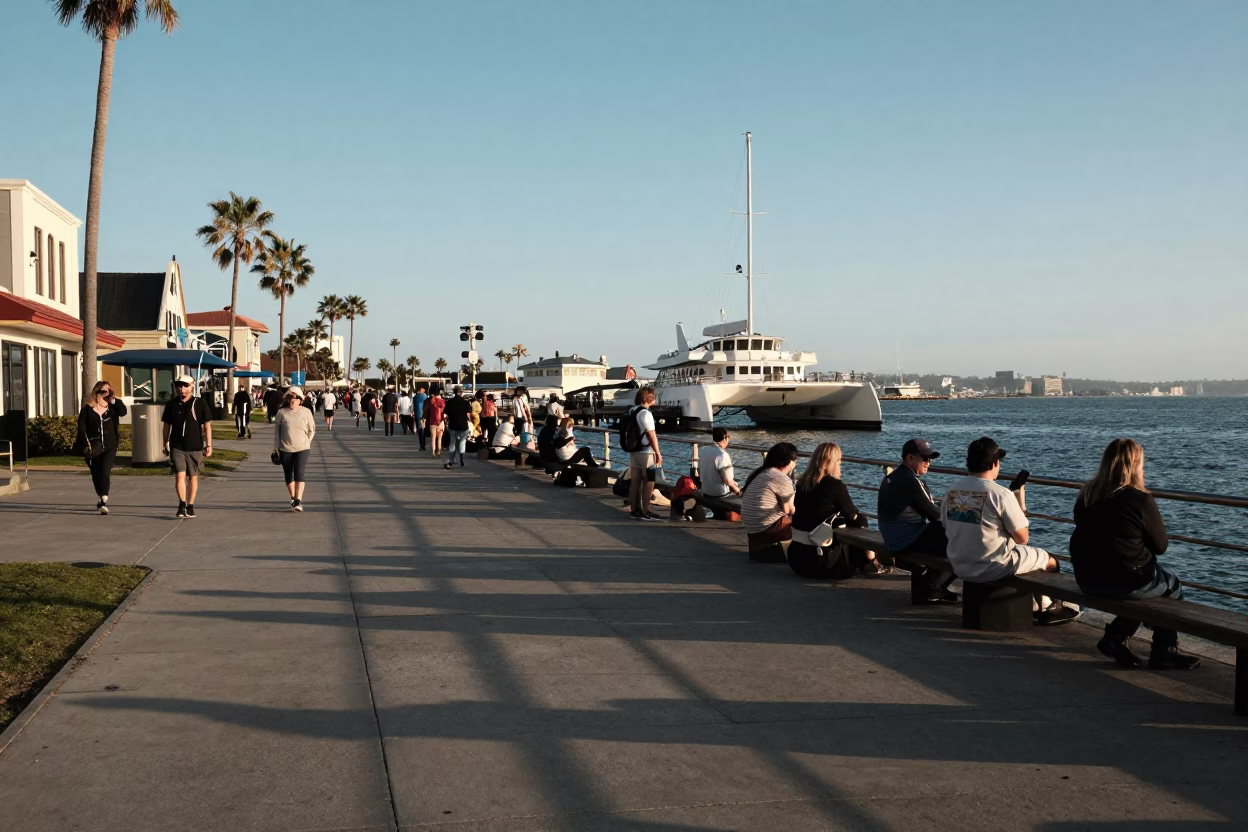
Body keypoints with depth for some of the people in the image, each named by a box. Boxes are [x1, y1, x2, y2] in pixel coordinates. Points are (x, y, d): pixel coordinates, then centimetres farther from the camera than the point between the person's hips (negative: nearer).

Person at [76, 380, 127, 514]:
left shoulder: (112, 407, 3)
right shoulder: (87, 409, 0)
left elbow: (123, 411, -16)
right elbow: (81, 427, -4)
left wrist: (114, 400, -20)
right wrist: (86, 443, -14)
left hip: (110, 446, -1)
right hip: (94, 448, 1)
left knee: (105, 473, -13)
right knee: (96, 475, 12)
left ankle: (104, 501, -16)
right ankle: (100, 498, 32)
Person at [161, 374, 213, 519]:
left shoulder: (200, 403, -2)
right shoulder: (172, 404, 3)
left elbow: (207, 425, 0)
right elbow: (166, 426, 12)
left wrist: (209, 445, -4)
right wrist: (165, 444, 11)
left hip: (195, 447, 0)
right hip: (177, 447, 0)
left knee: (193, 477, 8)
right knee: (180, 475, -13)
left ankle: (190, 506, 18)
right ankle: (182, 505, -11)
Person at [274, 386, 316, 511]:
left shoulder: (306, 412, -1)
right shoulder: (282, 413, -1)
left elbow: (311, 430, 10)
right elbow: (276, 430, 6)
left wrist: (306, 443, 7)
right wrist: (276, 448, 3)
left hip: (302, 449, -2)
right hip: (285, 449, 2)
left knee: (299, 473, -14)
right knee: (288, 475, 10)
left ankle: (298, 501, -17)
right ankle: (292, 498, 26)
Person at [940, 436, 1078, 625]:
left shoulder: (951, 490, -3)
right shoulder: (1001, 494, -19)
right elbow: (1022, 538, -13)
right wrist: (1020, 508, 5)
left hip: (959, 567, 7)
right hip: (993, 570, -7)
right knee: (1050, 560, 19)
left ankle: (1040, 607, 41)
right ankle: (1045, 609, 41)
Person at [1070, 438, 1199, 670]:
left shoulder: (1085, 495, 2)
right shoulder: (1141, 500, -17)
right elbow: (1161, 546, -6)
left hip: (1088, 579, 6)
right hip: (1126, 581, -6)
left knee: (1147, 583, 32)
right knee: (1173, 587, 24)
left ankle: (1115, 638, 24)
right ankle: (1164, 653, 27)